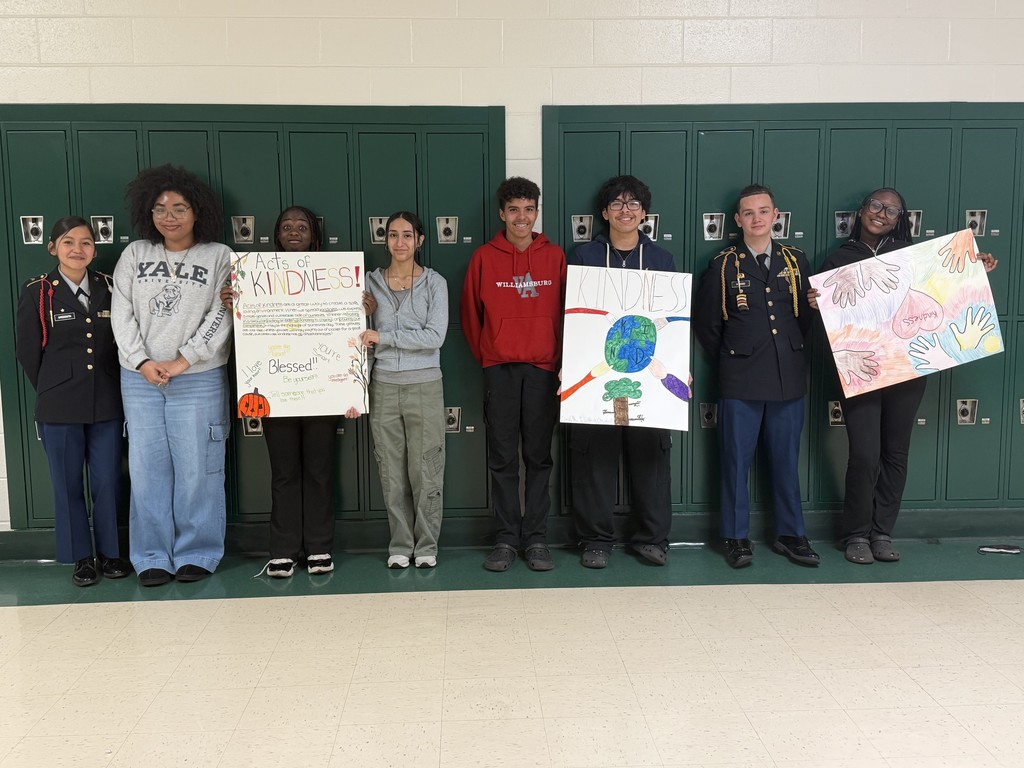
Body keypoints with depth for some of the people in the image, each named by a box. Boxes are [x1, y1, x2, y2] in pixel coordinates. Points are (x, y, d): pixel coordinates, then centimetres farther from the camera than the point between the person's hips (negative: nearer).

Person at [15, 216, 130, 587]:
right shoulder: (37, 292, -4)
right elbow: (27, 350, 1)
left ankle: (109, 552, 22)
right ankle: (82, 557, 21)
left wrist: (109, 387, 4)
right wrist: (53, 390, 5)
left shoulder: (108, 287, 4)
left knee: (108, 482, 7)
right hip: (59, 407, -2)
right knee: (68, 486, 7)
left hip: (106, 404, 2)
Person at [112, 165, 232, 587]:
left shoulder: (219, 256, 2)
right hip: (140, 379, 3)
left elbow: (220, 316, -5)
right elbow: (122, 314, 5)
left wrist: (183, 361, -11)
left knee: (197, 469, 0)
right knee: (147, 468, 4)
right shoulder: (134, 255, 9)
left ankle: (197, 554, 13)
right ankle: (152, 557, 14)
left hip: (199, 380, -2)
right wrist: (142, 362, -7)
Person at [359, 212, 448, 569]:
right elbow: (360, 336, 8)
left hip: (425, 386, -2)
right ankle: (400, 545, 19)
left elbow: (435, 336, -12)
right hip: (383, 386, 2)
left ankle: (426, 545, 16)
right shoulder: (371, 282, 7)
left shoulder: (434, 283, 1)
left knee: (425, 472, 2)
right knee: (392, 473, 6)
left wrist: (384, 337, -14)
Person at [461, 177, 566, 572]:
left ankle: (536, 538, 13)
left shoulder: (555, 256, 5)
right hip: (499, 370, 0)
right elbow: (470, 314, 9)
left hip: (543, 369, 0)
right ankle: (506, 539, 13)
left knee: (539, 457, 5)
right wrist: (485, 356, 8)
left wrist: (559, 358, 4)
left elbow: (567, 311, 8)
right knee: (503, 458, 4)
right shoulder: (484, 257, 3)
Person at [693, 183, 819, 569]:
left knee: (786, 460, 10)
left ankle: (790, 534, 22)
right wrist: (728, 360, 6)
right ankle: (737, 538, 14)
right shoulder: (724, 265, 1)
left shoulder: (796, 261, 9)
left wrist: (793, 352, 6)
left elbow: (809, 314, 13)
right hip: (740, 381, -2)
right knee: (736, 461, 3)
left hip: (788, 378, 3)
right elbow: (705, 322, 4)